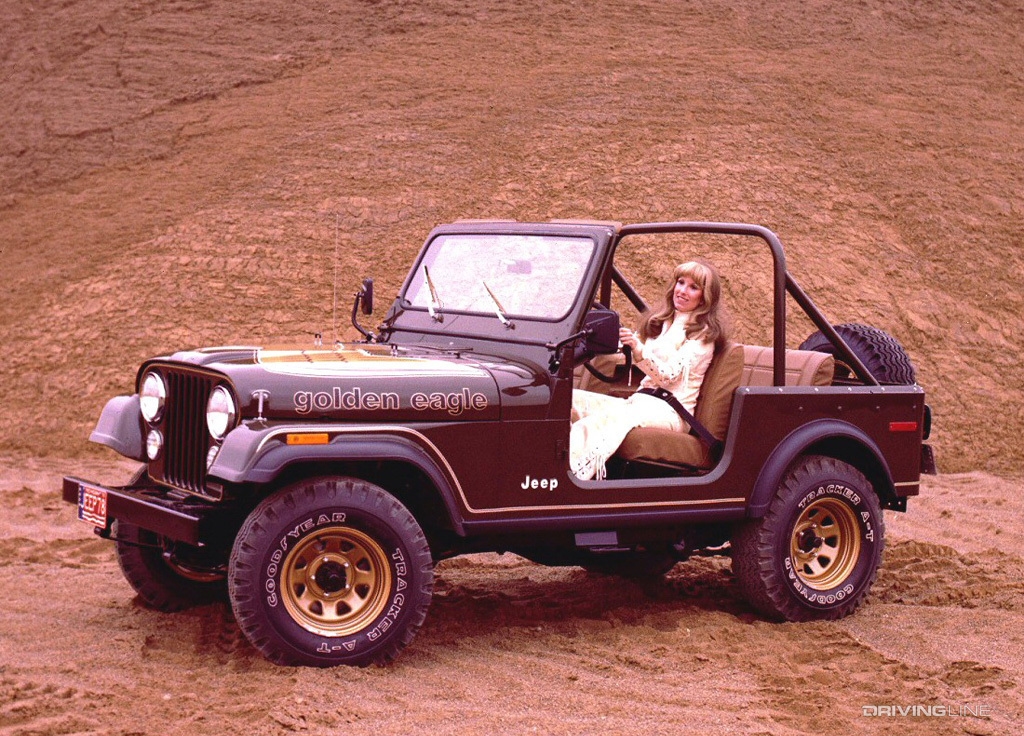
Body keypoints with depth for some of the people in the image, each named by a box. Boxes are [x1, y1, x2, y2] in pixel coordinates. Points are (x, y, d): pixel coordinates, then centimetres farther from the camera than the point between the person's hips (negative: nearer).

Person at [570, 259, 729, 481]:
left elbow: (669, 376, -12)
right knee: (572, 399, -19)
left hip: (670, 411, -7)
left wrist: (638, 350, -28)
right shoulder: (660, 323, 23)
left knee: (613, 416, -38)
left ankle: (577, 473, -57)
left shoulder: (703, 334, 0)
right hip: (642, 400, 7)